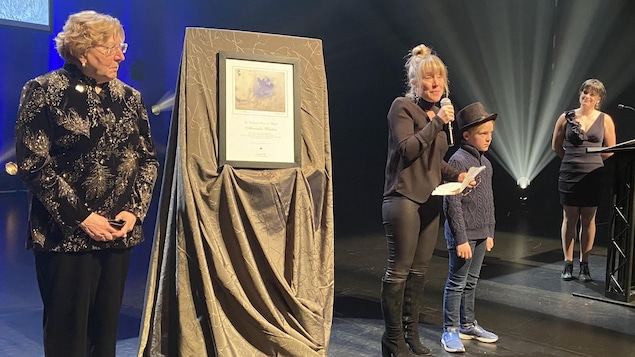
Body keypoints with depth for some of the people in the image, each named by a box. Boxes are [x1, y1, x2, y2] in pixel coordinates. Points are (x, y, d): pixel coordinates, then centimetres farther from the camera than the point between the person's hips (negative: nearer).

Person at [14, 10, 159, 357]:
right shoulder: (43, 92, -4)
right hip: (66, 235, -4)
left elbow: (148, 159, 11)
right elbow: (32, 164, -11)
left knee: (106, 328, 12)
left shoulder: (129, 98, 10)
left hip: (120, 233, 4)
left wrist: (134, 210, -5)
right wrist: (81, 217, -15)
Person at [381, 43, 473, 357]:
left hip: (430, 200, 8)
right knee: (399, 269, -2)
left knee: (419, 270, 12)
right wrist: (437, 122, -20)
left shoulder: (437, 112, 15)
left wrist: (455, 174, 6)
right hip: (404, 198, -8)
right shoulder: (403, 106, -7)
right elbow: (407, 149, -18)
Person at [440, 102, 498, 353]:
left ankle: (467, 324, 28)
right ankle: (450, 330, 11)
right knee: (456, 283, 1)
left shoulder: (485, 163, 10)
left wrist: (489, 232, 16)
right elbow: (451, 203, -18)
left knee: (471, 282, 16)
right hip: (463, 234, -7)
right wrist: (461, 238, -18)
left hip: (480, 233, 7)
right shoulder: (458, 161, -14)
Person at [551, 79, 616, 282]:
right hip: (569, 175, 0)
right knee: (569, 218, 4)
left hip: (593, 176, 0)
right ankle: (568, 264, 12)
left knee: (588, 220, 6)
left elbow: (610, 150, 7)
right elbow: (556, 146, 10)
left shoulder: (605, 120, 2)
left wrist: (591, 161, 6)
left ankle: (584, 265, 14)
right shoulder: (566, 117, 2)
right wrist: (574, 159, 9)